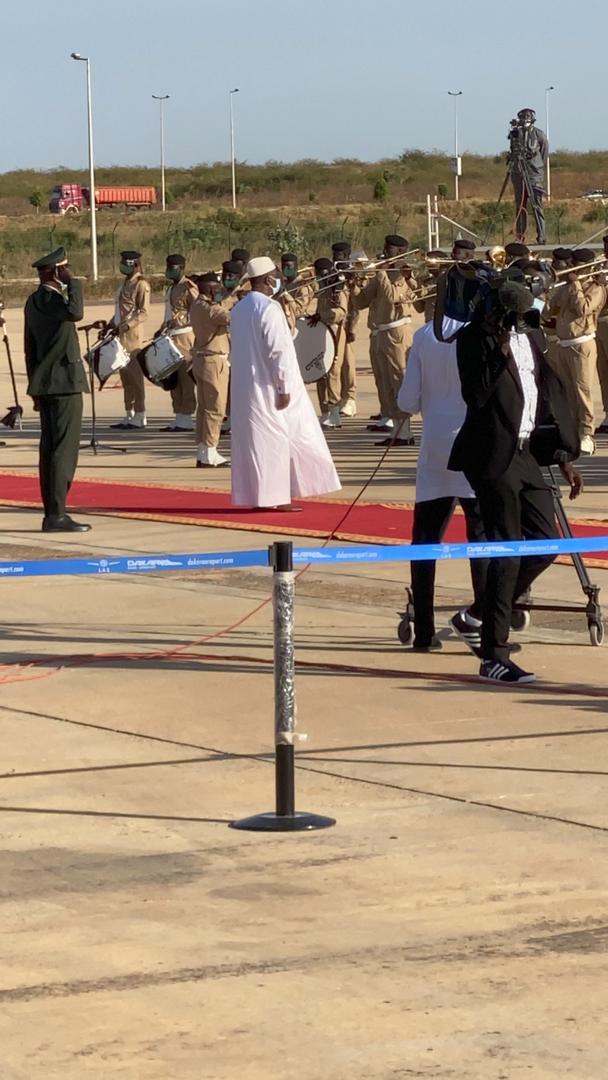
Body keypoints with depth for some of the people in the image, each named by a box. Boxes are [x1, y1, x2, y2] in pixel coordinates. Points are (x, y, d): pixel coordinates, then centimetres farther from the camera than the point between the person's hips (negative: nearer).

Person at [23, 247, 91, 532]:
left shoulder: (34, 301, 14)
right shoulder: (50, 298, -15)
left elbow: (29, 347, 19)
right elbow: (75, 313, -37)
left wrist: (36, 386, 24)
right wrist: (72, 282, -21)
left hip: (45, 384, 10)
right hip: (64, 383, -10)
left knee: (50, 450, 10)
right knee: (63, 450, -9)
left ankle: (53, 514, 13)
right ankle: (56, 515, -11)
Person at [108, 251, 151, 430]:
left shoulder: (141, 285, -9)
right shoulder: (125, 283, 18)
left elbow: (144, 313, -14)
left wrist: (126, 326, -22)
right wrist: (110, 326, 16)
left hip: (132, 335, -9)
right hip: (121, 335, 9)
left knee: (134, 376, -7)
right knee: (125, 376, 11)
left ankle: (139, 418, -5)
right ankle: (129, 416, 15)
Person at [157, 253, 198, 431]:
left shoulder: (188, 288, -9)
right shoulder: (171, 288, 19)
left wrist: (177, 321, -23)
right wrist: (162, 330, 16)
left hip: (185, 337, -9)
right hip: (171, 337, 9)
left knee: (185, 378, -8)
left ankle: (186, 418, -6)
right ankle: (179, 416, 13)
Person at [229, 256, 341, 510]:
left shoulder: (239, 310, 9)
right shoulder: (269, 308, -16)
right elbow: (278, 351, -19)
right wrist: (284, 388, -17)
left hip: (244, 388, 8)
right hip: (268, 387, -8)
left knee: (253, 440, 9)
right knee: (274, 440, -2)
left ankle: (256, 496, 10)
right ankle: (274, 496, -2)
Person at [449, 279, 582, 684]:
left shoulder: (533, 337, 14)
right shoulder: (475, 338, -8)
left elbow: (551, 395, 19)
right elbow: (476, 395, -20)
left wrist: (563, 456, 16)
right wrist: (500, 349, -25)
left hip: (525, 454, 8)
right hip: (493, 456, -8)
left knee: (545, 543, 6)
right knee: (507, 553, -9)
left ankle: (485, 615, 23)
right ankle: (494, 657, -5)